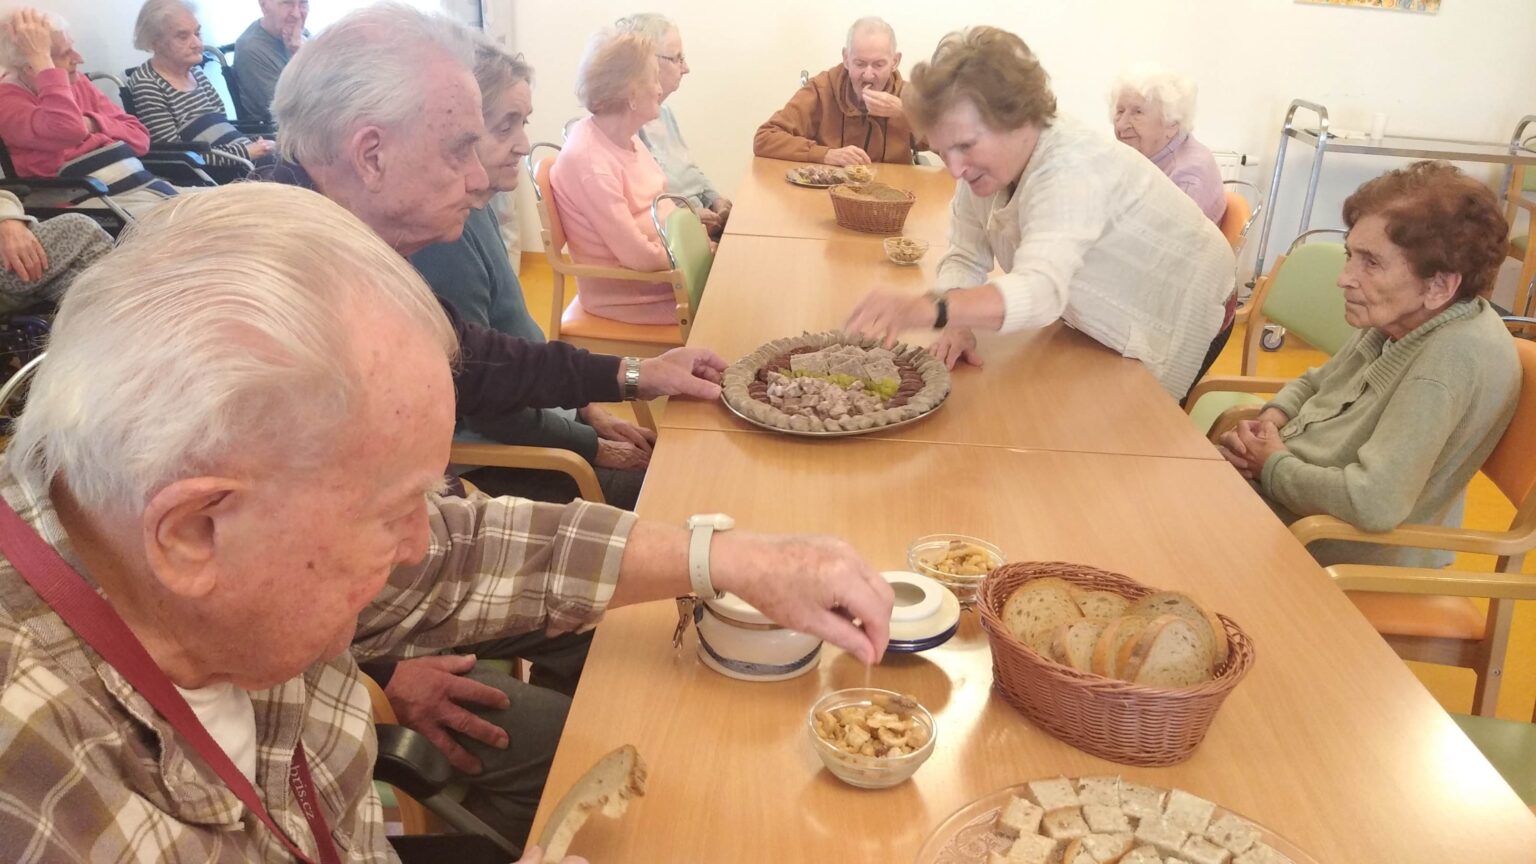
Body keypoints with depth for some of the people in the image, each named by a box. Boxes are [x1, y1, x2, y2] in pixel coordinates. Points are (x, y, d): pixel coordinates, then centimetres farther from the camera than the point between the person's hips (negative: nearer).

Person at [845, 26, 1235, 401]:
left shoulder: (1071, 169, -38)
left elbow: (1040, 289, -53)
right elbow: (966, 259, -9)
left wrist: (925, 309, -69)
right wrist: (957, 325, -31)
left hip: (1181, 316, -6)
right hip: (1109, 320, 7)